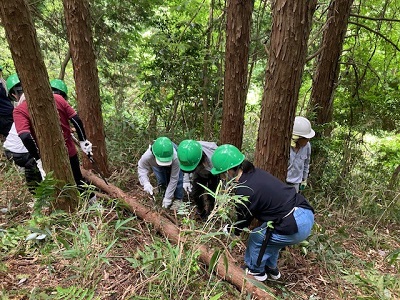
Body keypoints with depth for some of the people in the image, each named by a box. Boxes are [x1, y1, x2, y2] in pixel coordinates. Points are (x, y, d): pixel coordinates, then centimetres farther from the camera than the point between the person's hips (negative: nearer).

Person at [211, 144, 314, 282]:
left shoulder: (244, 191, -18)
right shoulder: (256, 173, 7)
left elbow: (244, 220, 1)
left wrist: (229, 229, 22)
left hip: (294, 227, -8)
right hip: (307, 215, 8)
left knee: (256, 238, 14)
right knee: (270, 236, 29)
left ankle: (256, 271, 36)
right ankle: (272, 269, 47)